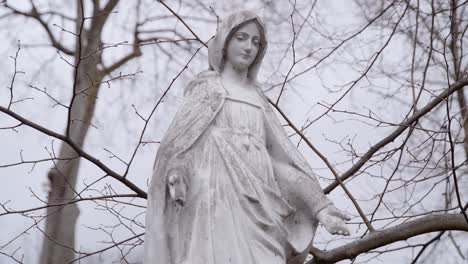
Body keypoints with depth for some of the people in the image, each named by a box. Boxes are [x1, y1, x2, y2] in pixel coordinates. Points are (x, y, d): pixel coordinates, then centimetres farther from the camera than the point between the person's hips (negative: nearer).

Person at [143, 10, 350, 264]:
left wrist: (319, 205, 11)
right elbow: (178, 138, -5)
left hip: (256, 207, 5)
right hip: (221, 199, -5)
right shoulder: (206, 88, 10)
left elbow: (283, 156, 20)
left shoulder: (257, 98, 26)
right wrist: (176, 177, -27)